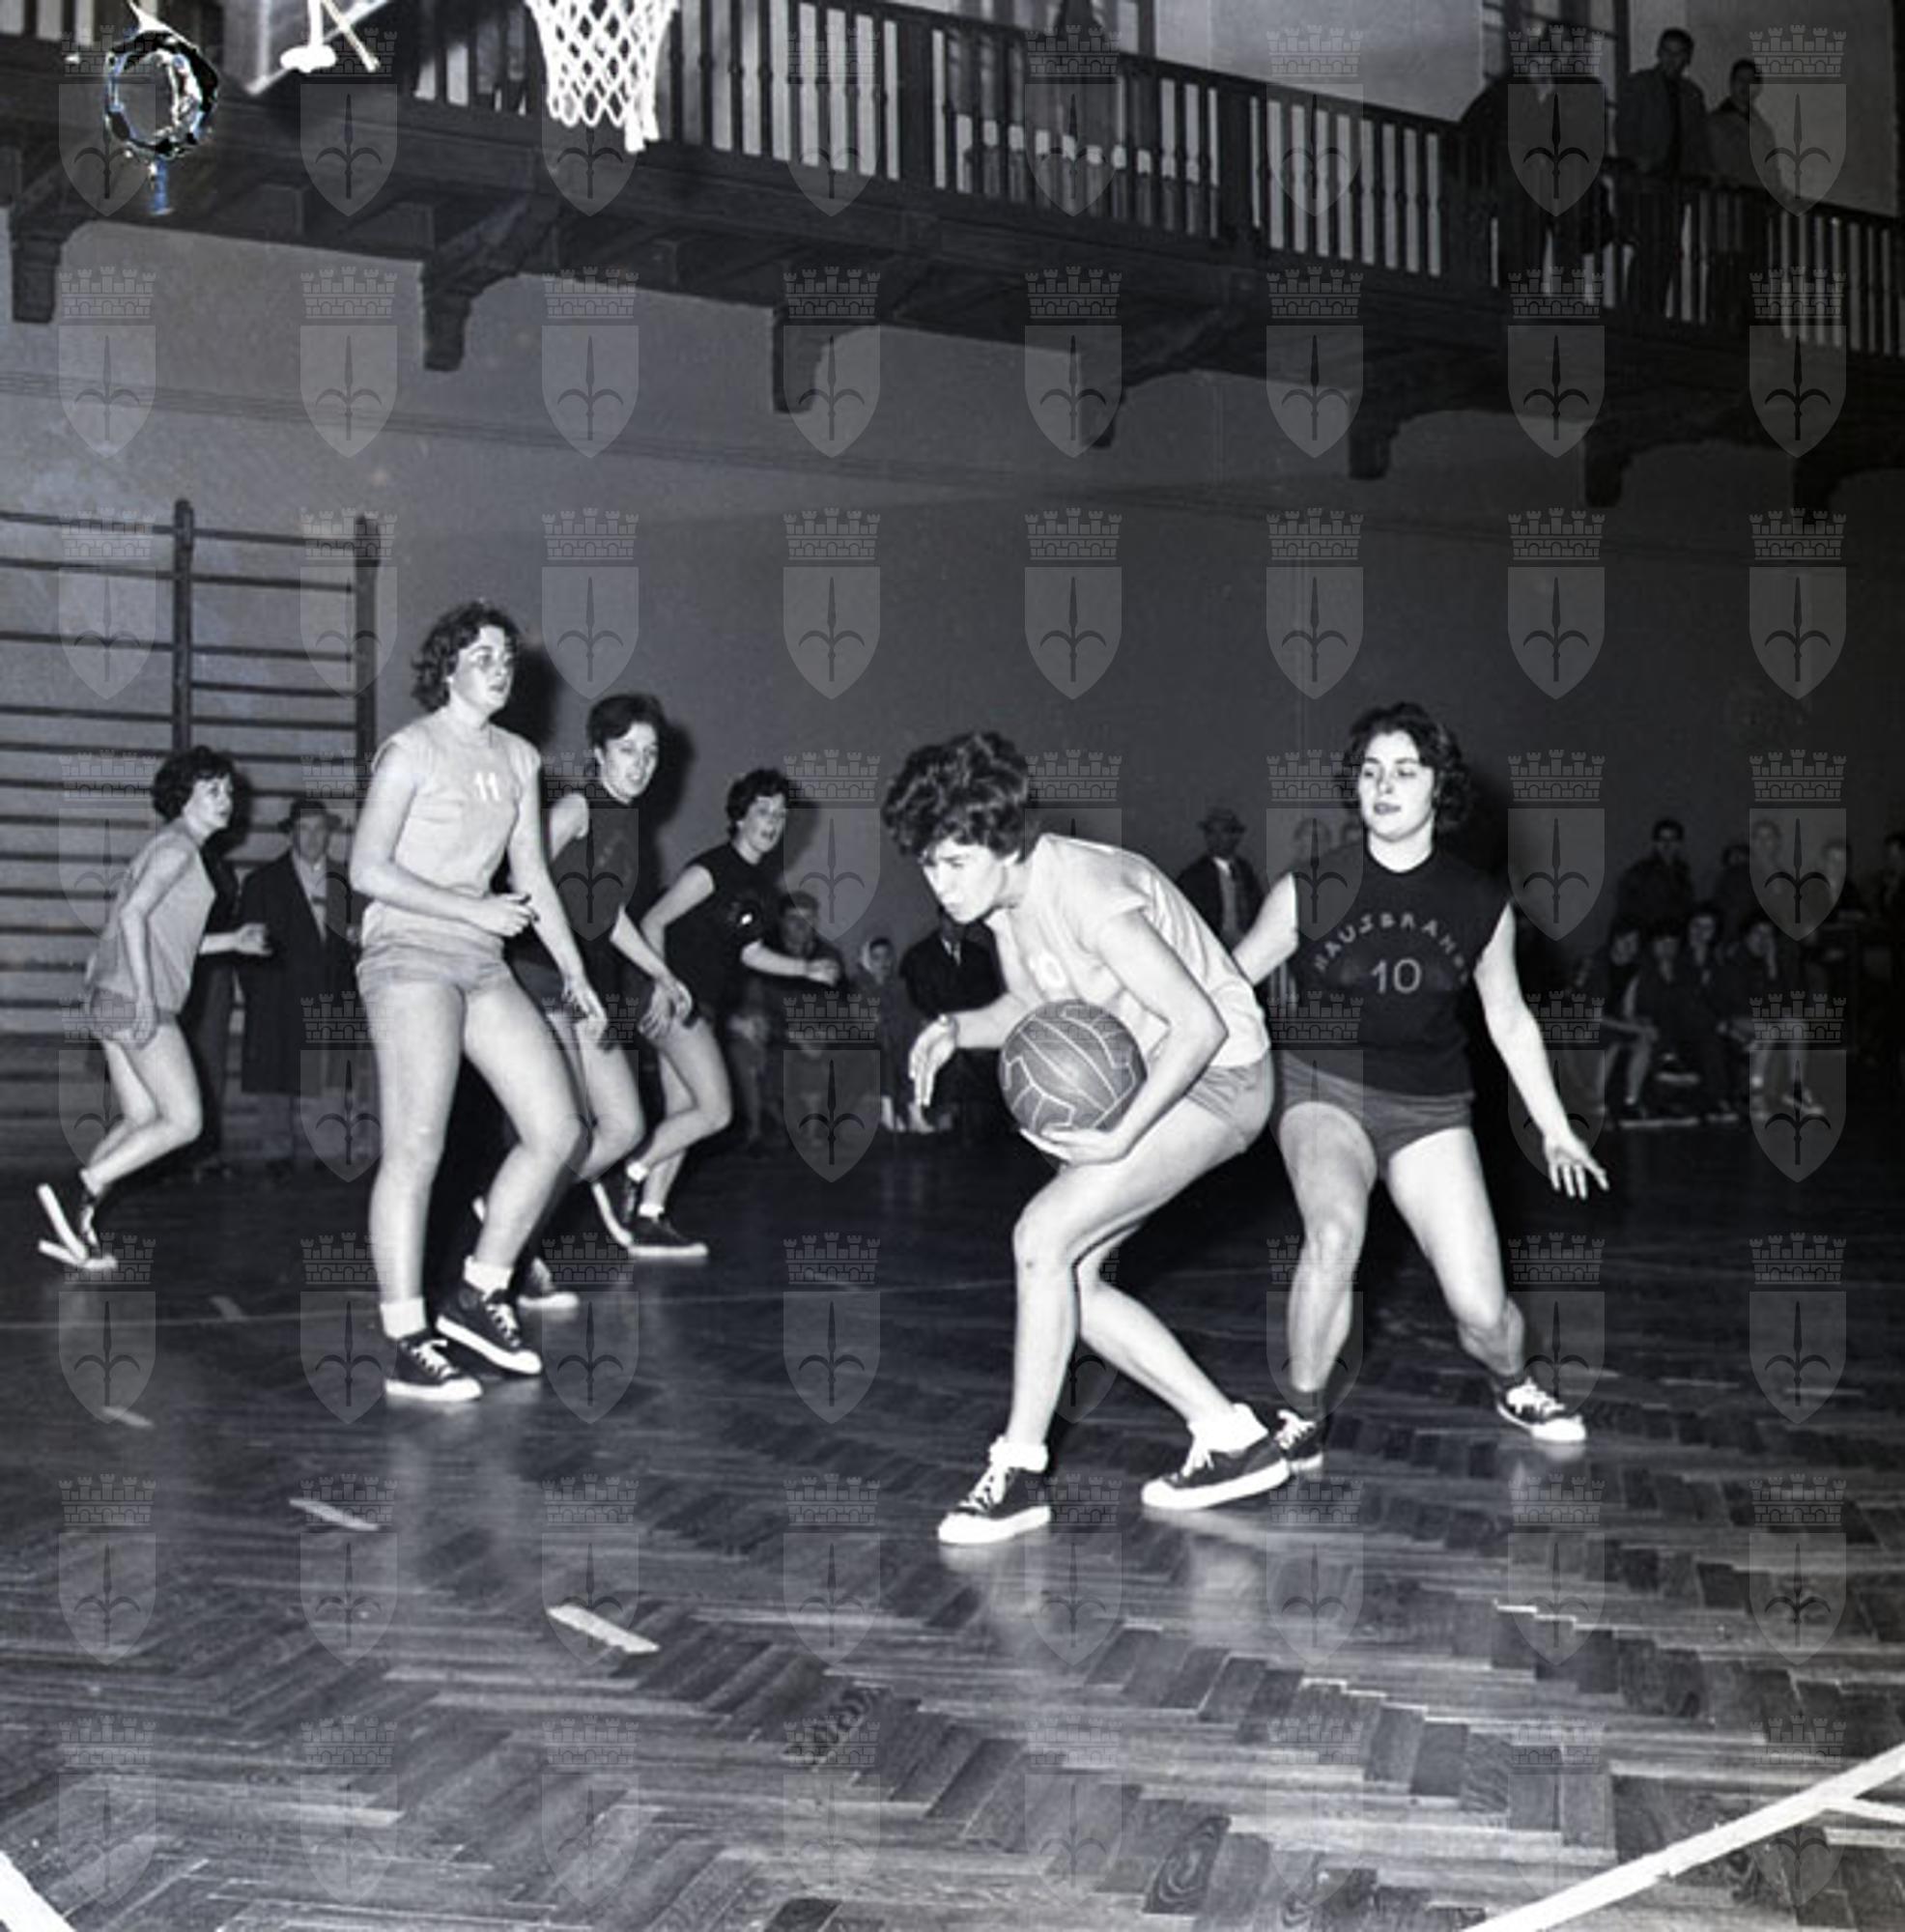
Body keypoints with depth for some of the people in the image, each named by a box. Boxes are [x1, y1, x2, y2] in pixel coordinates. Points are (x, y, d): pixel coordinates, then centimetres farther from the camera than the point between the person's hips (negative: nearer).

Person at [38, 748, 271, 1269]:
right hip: (137, 997, -10)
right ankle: (76, 1192, -13)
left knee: (141, 1120, 9)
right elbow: (132, 914, -19)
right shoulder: (176, 845, -7)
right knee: (184, 1121, -9)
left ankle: (74, 1224, 3)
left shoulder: (178, 848, 22)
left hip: (112, 998, 10)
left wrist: (232, 941, 24)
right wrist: (145, 994, -24)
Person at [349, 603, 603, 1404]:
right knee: (416, 1150, -12)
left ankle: (479, 1295, 13)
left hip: (481, 963, 7)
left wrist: (575, 974, 18)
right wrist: (473, 910, -12)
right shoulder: (411, 750, -3)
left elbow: (533, 875, 21)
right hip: (410, 955, -7)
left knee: (558, 1131, -1)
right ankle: (407, 1348, -8)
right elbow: (367, 871, -9)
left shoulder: (518, 759, 17)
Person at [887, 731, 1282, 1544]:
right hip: (1139, 1077, 10)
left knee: (1043, 1238, -19)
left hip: (1215, 1077, -10)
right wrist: (955, 1029, -5)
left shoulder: (1083, 892, -28)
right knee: (1065, 1273, 5)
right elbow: (1031, 1007, 16)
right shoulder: (1005, 894, -1)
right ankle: (1230, 1437, 15)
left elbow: (1200, 1023, -29)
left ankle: (1019, 1473, -7)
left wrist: (1121, 1137, -30)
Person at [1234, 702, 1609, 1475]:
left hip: (1428, 1107, 2)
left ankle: (1513, 1384, 33)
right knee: (1335, 1233, -33)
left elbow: (1510, 1020, 11)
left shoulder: (1481, 903, -3)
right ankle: (1301, 1416, -11)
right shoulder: (1310, 886, -10)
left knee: (1482, 1310, -5)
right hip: (1324, 1088, -2)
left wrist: (1556, 1130, 15)